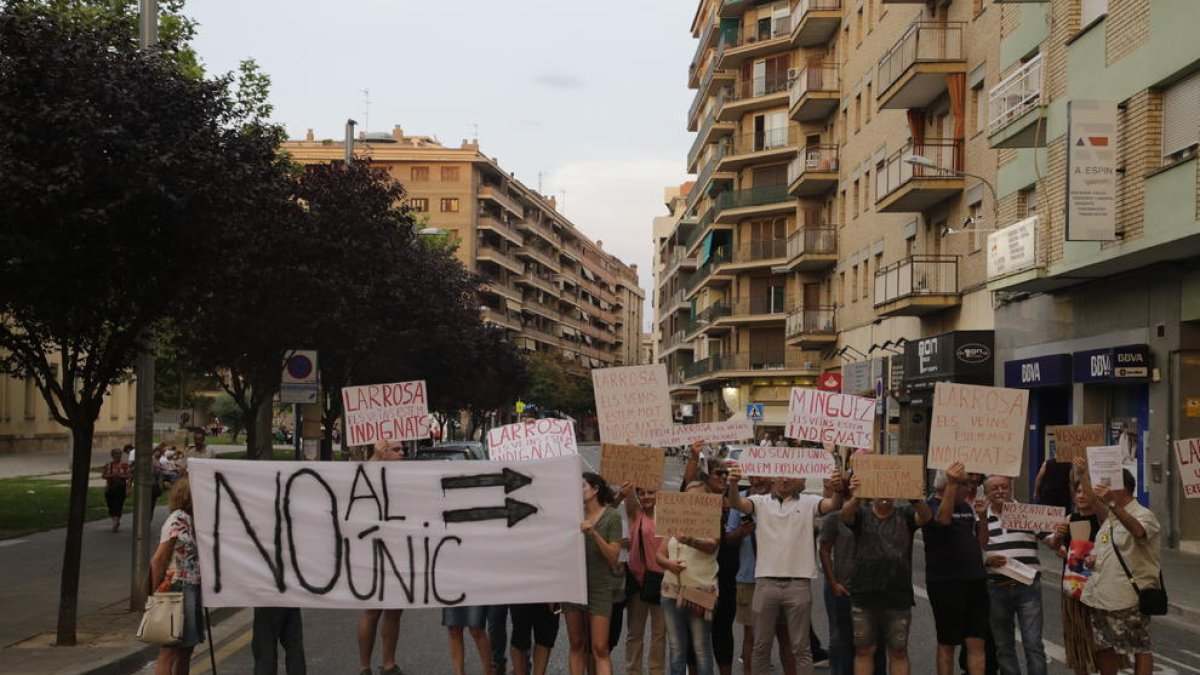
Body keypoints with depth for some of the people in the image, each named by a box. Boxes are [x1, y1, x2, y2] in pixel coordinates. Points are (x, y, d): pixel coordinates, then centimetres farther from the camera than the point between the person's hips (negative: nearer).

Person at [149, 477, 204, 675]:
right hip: (178, 591, -9)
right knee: (169, 653, -5)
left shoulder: (191, 520, 10)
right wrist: (156, 595, -12)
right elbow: (158, 560, -15)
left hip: (191, 592, 9)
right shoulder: (178, 520, -14)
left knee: (185, 651, 15)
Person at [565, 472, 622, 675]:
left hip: (599, 588, -4)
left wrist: (593, 533, -20)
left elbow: (613, 557, -10)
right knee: (576, 645, 9)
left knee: (600, 649, -7)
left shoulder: (611, 517, -5)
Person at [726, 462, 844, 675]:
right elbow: (737, 503, -12)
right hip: (765, 581, 1)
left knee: (801, 647, 8)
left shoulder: (809, 503, 5)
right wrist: (733, 485, -34)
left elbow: (833, 505, -12)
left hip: (799, 583, -1)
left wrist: (837, 490, -35)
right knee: (761, 645, 11)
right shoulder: (761, 502, 6)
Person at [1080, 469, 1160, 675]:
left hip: (1128, 599, -9)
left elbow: (1139, 532, -37)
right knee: (1104, 648, 16)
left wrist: (1112, 504, -47)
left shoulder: (1143, 515, -12)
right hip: (1101, 596, 9)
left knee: (1140, 649, 1)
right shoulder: (1110, 517, 15)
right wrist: (1092, 557, 7)